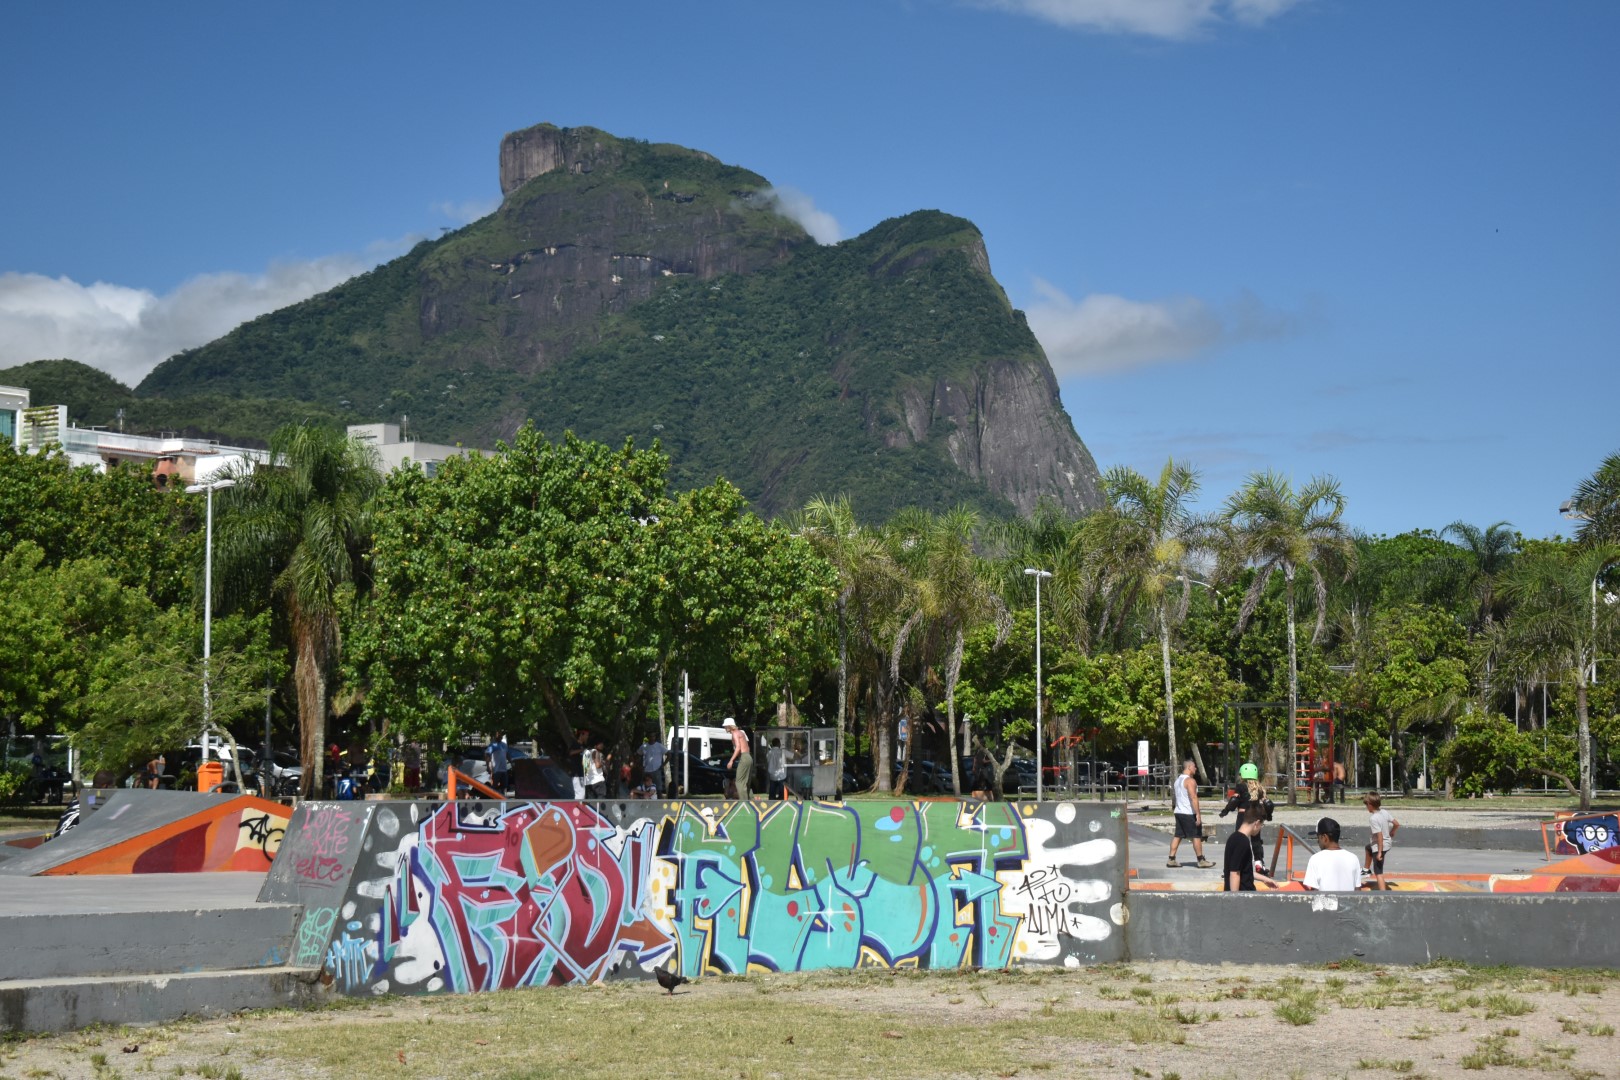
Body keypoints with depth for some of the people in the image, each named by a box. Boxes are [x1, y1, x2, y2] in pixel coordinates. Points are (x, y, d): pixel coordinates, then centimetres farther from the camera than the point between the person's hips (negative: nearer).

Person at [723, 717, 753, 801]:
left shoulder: (735, 733, -6)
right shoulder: (740, 732, 22)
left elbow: (738, 747, -18)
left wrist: (731, 760, -20)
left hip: (743, 758, -10)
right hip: (748, 758, 10)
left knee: (740, 782, -11)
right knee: (746, 784, 13)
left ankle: (744, 802, -16)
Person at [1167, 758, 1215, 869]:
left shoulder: (1177, 780, 15)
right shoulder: (1190, 781, -14)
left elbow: (1173, 797, 20)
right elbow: (1193, 798, -22)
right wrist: (1198, 814, -23)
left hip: (1179, 812, 9)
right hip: (1189, 814, -9)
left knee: (1177, 836, 8)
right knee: (1196, 836, -1)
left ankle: (1171, 860, 5)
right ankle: (1201, 861, 3)